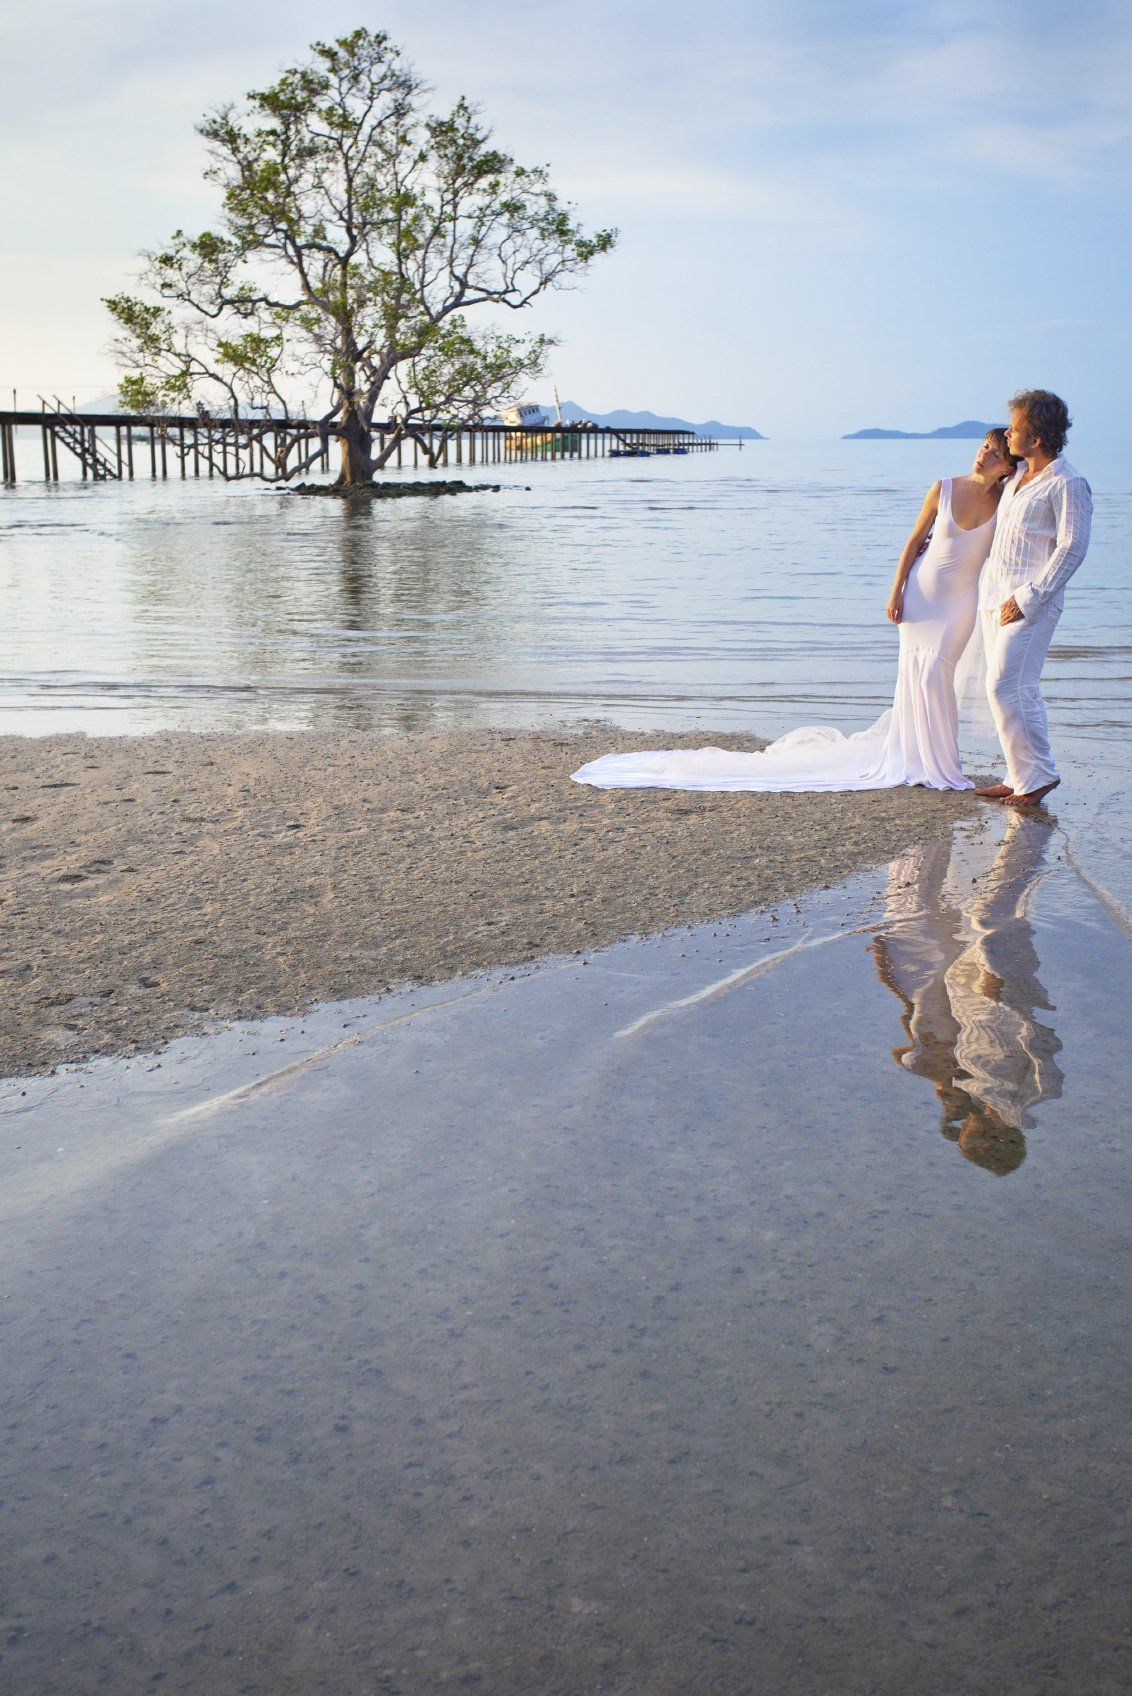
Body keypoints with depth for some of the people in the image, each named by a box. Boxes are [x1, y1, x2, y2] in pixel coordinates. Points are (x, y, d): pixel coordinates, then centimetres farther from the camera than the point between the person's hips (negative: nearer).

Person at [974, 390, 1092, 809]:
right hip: (996, 595, 8)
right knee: (1015, 688, 8)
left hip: (1032, 601, -8)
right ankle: (1020, 777, 13)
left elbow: (1072, 549, -16)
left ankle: (1038, 774, -3)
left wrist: (1028, 598, -19)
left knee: (1007, 686, -14)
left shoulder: (1068, 485, -12)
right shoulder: (1017, 475, 14)